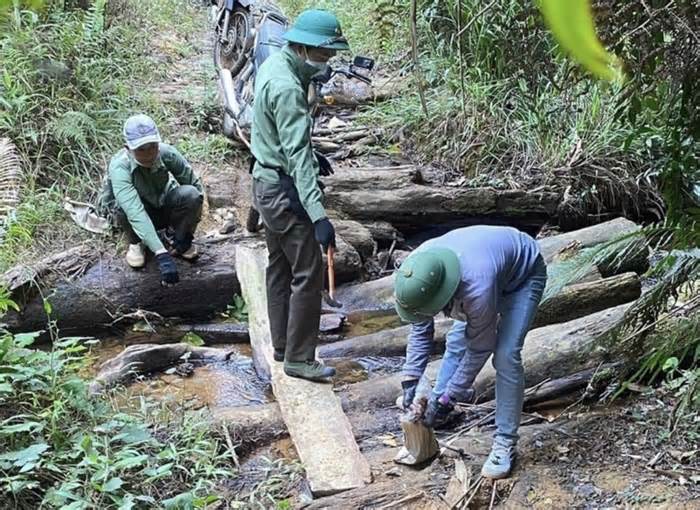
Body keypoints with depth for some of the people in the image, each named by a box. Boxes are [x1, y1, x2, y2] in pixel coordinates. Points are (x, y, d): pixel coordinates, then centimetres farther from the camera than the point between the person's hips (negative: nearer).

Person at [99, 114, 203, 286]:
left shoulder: (167, 154, -26)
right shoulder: (119, 167, -34)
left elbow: (195, 185, -13)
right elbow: (135, 212, -46)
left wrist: (188, 232, -18)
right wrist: (162, 255, -56)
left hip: (164, 206, 2)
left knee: (190, 194, -28)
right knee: (122, 205, -35)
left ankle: (180, 241, -2)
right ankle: (136, 243, -5)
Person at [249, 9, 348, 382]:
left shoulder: (273, 65, 5)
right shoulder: (287, 89, -25)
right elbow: (297, 155, -32)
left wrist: (313, 156, 27)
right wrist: (318, 215, -36)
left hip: (267, 183, 10)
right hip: (285, 192, -10)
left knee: (280, 267, 18)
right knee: (308, 274, -3)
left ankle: (282, 345, 29)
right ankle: (299, 358, 5)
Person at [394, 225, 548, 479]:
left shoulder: (477, 287, -45)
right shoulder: (415, 271, -26)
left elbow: (480, 348, -29)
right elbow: (420, 329, -9)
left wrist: (449, 398, -22)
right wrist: (410, 380, -13)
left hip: (524, 274, -7)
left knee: (505, 354, -19)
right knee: (457, 339, 8)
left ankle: (505, 443, -12)